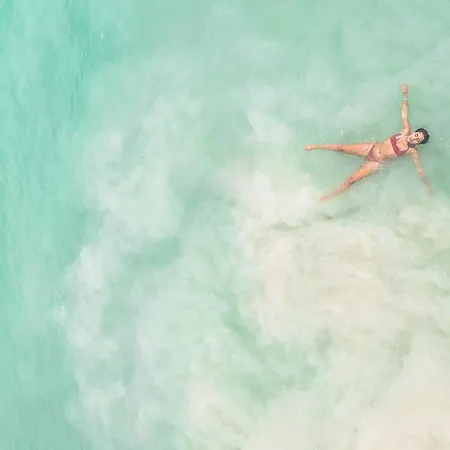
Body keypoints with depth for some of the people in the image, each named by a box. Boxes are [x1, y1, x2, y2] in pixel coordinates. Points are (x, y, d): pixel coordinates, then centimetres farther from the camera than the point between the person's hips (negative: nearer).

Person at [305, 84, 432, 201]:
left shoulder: (412, 151, -12)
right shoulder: (406, 131, -5)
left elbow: (419, 169, -7)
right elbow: (404, 113, -2)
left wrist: (427, 186, -8)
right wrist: (405, 94, 1)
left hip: (376, 163, -3)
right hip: (371, 148, 3)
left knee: (351, 180, -13)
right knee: (341, 147, -2)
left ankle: (328, 197, 3)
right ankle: (315, 147, 19)